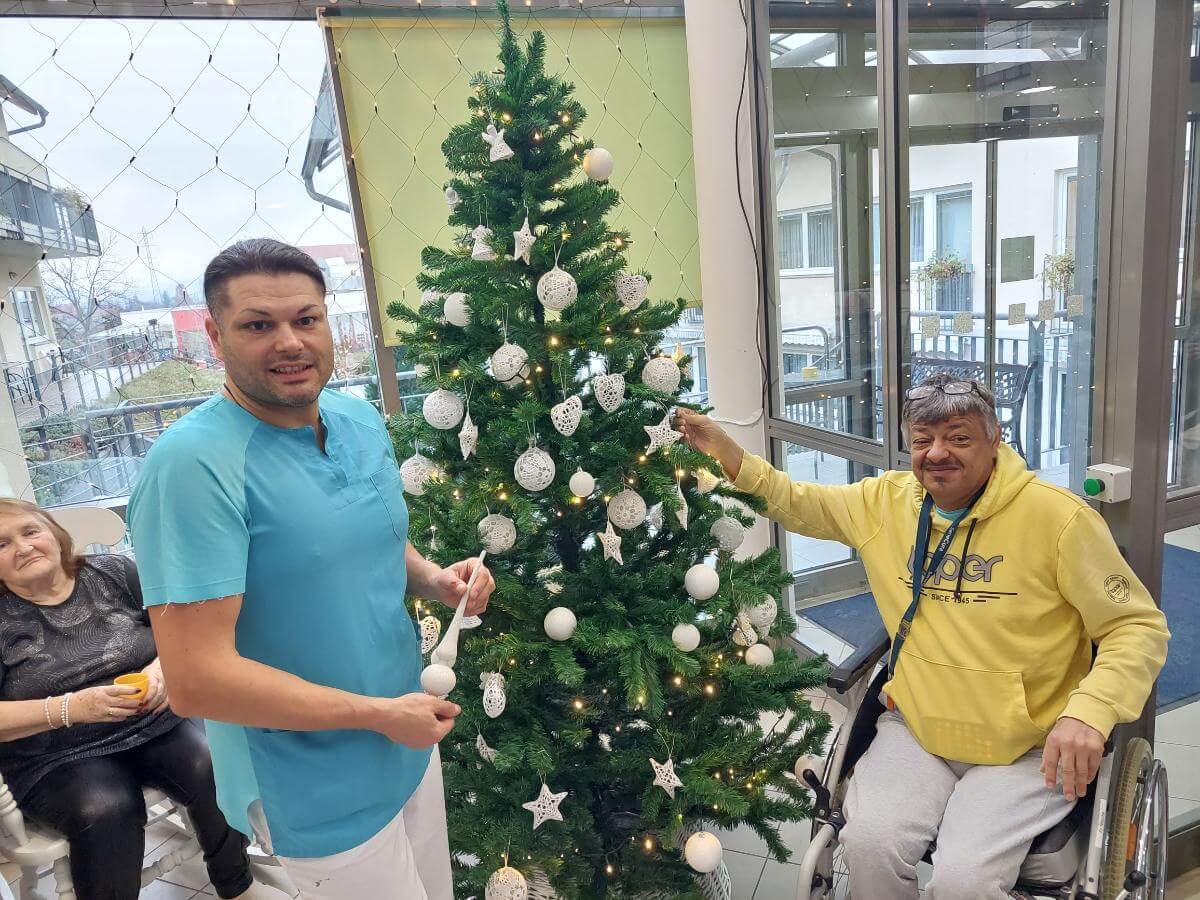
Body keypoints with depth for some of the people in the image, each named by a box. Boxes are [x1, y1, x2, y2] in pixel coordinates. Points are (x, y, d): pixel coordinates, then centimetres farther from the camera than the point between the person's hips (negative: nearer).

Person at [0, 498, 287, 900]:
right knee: (104, 811, -32)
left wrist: (164, 668, -18)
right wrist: (72, 707, -23)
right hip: (60, 759, -1)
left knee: (215, 769, -25)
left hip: (157, 725, 2)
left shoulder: (114, 573, 4)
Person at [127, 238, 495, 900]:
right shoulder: (193, 463, -25)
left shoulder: (362, 420, -1)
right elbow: (197, 681, -27)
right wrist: (379, 713, -20)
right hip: (320, 795, -7)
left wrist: (435, 581, -7)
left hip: (409, 744, 7)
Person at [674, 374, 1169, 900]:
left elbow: (1140, 626, -6)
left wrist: (1089, 712, -23)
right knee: (869, 841, -22)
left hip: (1029, 750, -3)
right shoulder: (885, 501, 1)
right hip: (915, 729, 3)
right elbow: (794, 503, 13)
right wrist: (724, 449, -2)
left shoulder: (1060, 517, -11)